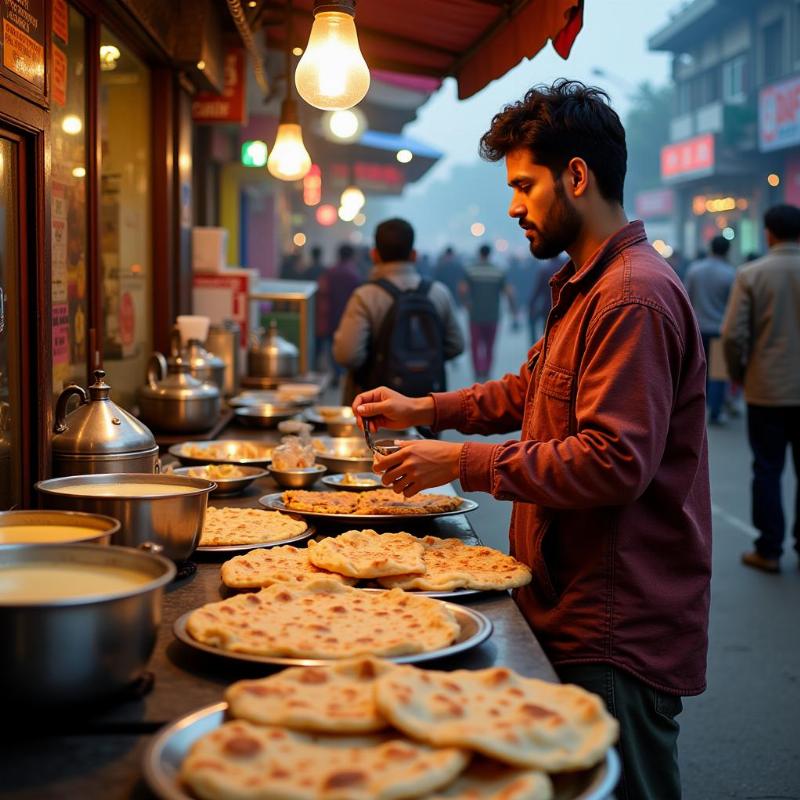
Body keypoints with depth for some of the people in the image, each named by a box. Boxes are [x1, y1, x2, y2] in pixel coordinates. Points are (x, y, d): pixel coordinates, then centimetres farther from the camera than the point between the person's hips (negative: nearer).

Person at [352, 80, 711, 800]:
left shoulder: (633, 296, -21)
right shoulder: (585, 286, 15)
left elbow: (616, 462, -27)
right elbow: (531, 389, 25)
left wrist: (465, 463, -21)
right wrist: (427, 410, 14)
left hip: (616, 633, -10)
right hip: (575, 609, 10)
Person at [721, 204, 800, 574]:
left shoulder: (750, 274, -8)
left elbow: (733, 335, -11)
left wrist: (737, 374, 5)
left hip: (766, 389, -2)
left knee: (768, 471, 6)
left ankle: (769, 550, 9)